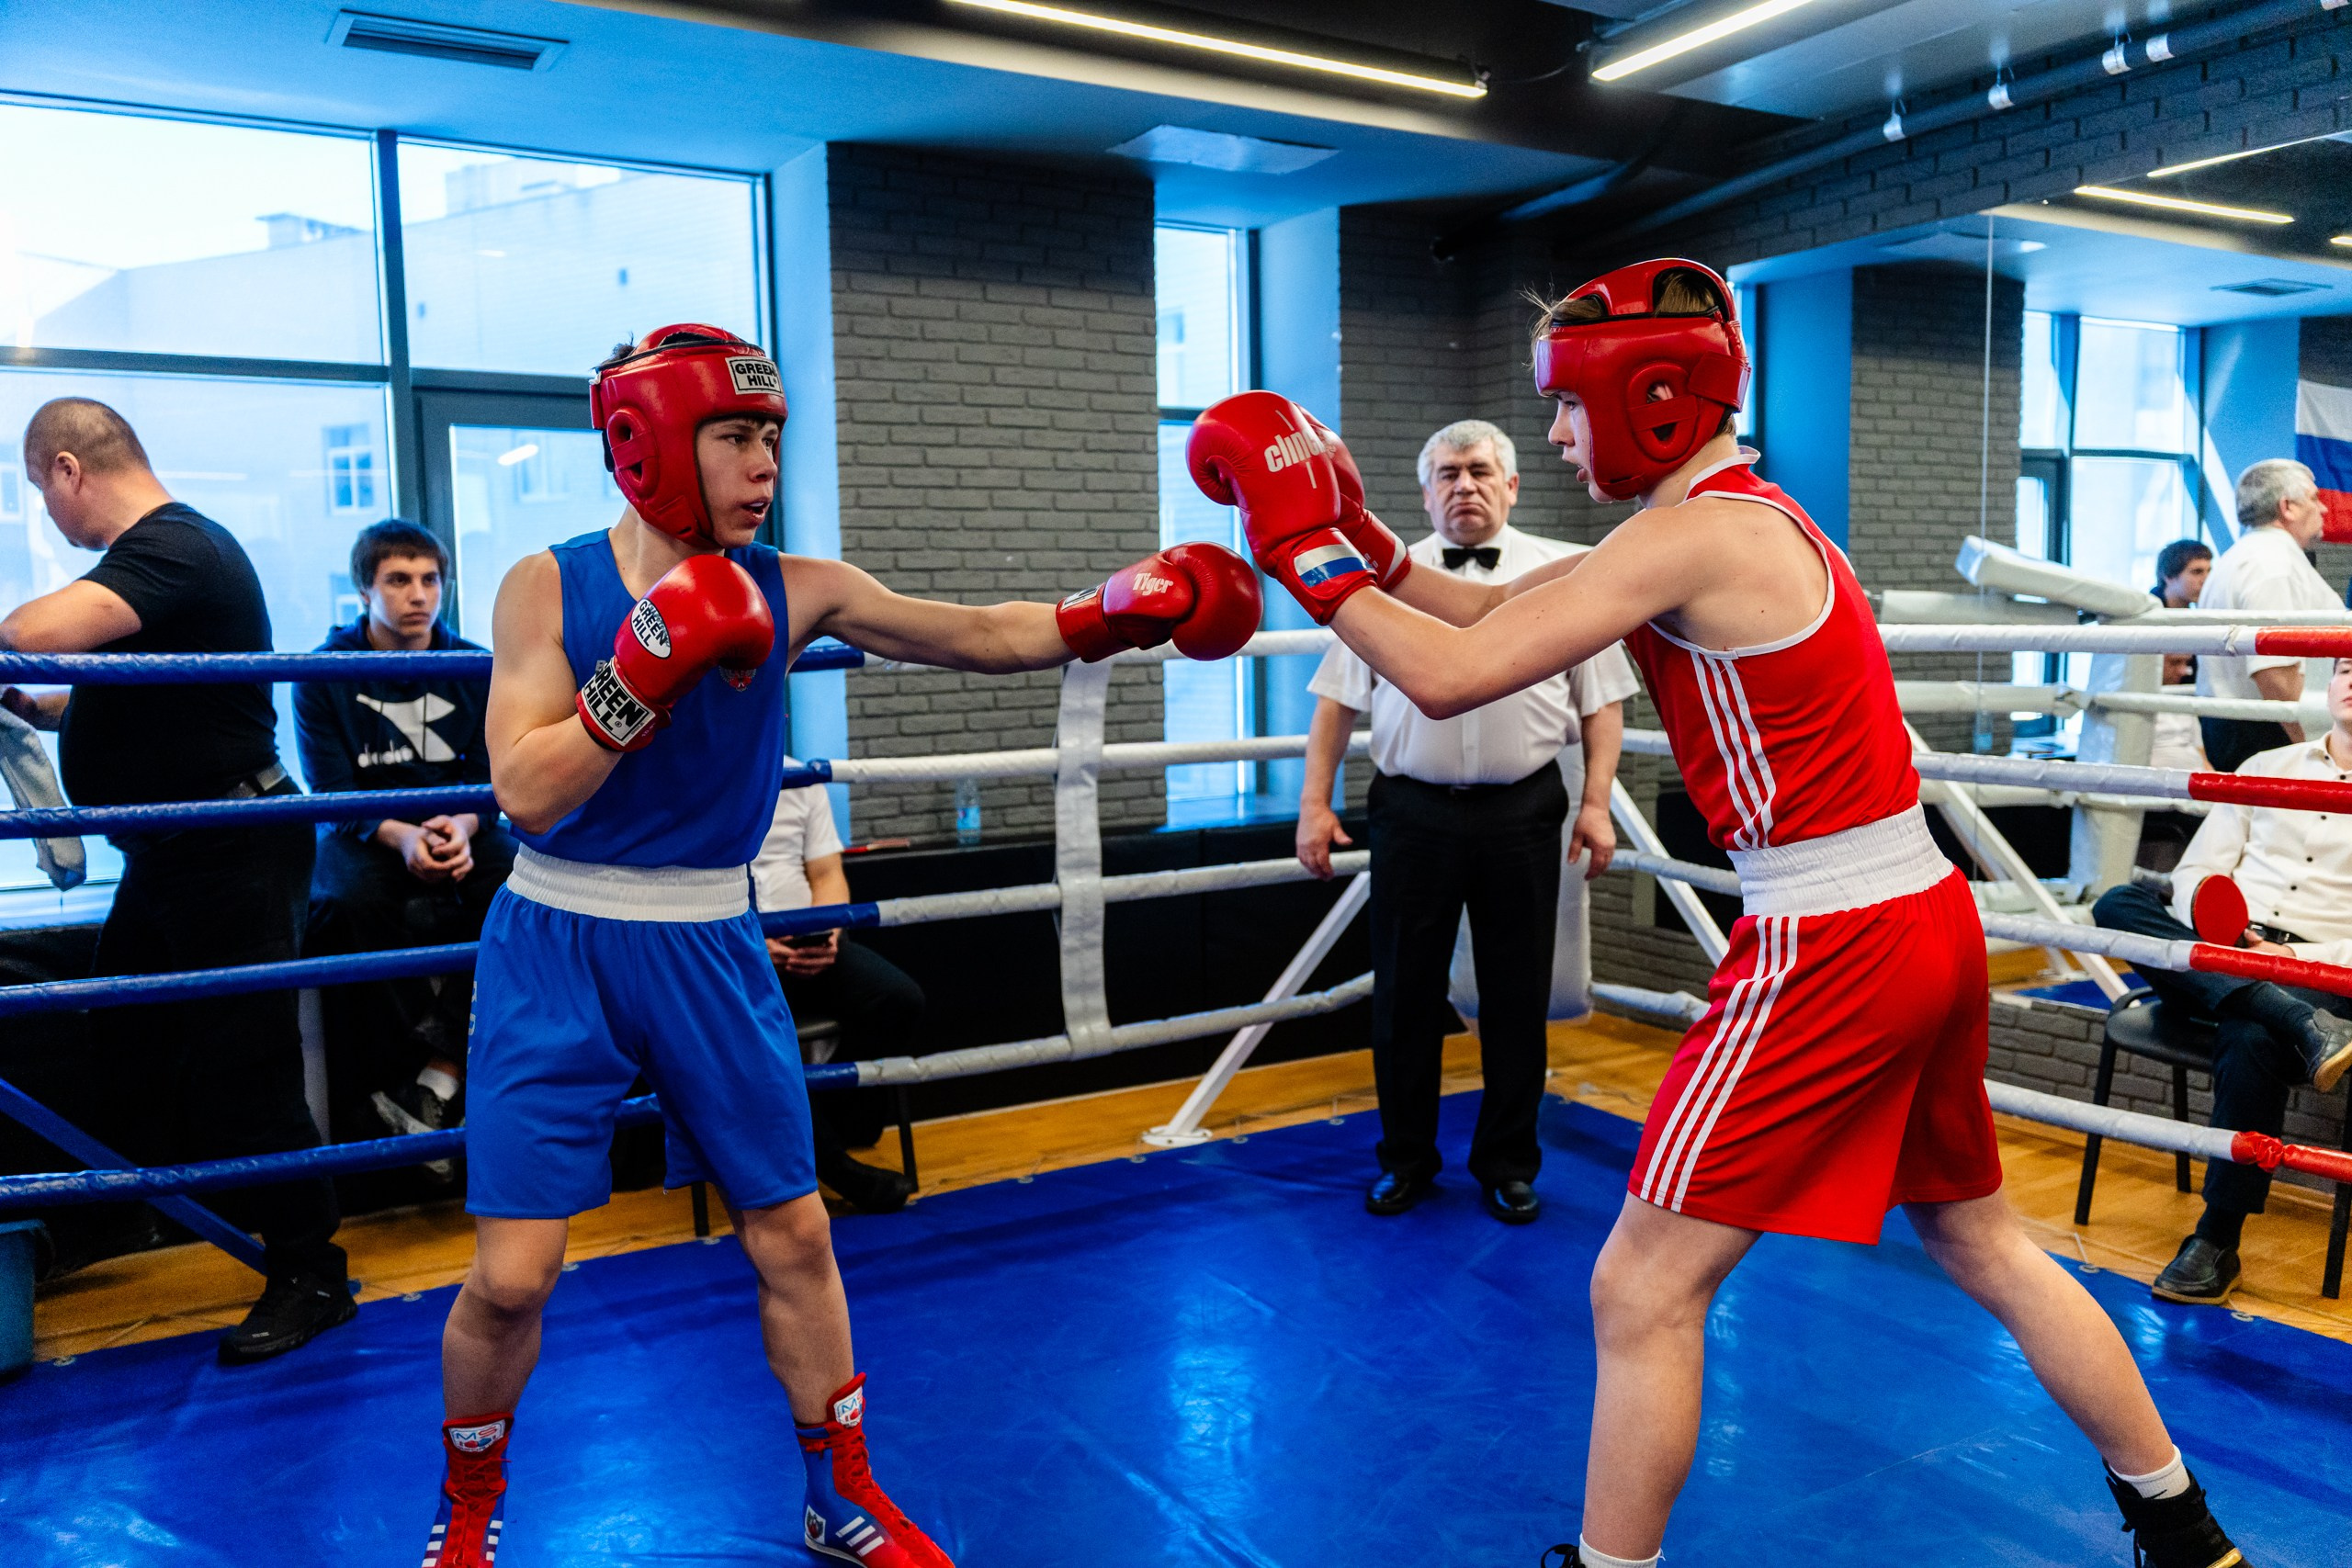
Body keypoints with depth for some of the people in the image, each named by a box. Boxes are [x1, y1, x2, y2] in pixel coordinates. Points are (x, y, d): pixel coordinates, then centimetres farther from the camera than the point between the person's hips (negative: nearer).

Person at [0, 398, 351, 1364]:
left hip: (230, 861, -10)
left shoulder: (172, 551, -19)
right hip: (168, 858, 10)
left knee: (237, 1075, -3)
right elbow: (118, 705, 24)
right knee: (125, 1038, 18)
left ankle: (310, 1278, 10)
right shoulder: (156, 552, 15)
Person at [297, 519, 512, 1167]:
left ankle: (439, 1079, -27)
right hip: (363, 832, -1)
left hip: (457, 827, 2)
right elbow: (332, 790, -7)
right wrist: (400, 837, -28)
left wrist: (462, 826, -24)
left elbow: (489, 775, 1)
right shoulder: (326, 672, -2)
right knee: (351, 902, -36)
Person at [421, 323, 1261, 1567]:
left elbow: (976, 635, -7)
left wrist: (1110, 615, -22)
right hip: (557, 948, -2)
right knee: (511, 1277, -2)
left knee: (793, 1238, 9)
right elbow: (527, 795, -17)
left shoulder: (790, 591, -4)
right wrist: (648, 670, -28)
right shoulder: (547, 586, -9)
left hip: (709, 950, 3)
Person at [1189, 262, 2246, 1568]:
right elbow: (1492, 613, 14)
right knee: (1980, 1241, 27)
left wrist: (1308, 553, -10)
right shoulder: (1744, 517, 13)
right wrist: (1357, 536, 4)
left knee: (1642, 1293, 0)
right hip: (1931, 920, 10)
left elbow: (1449, 678, -21)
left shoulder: (1690, 537, -16)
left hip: (1830, 953, -10)